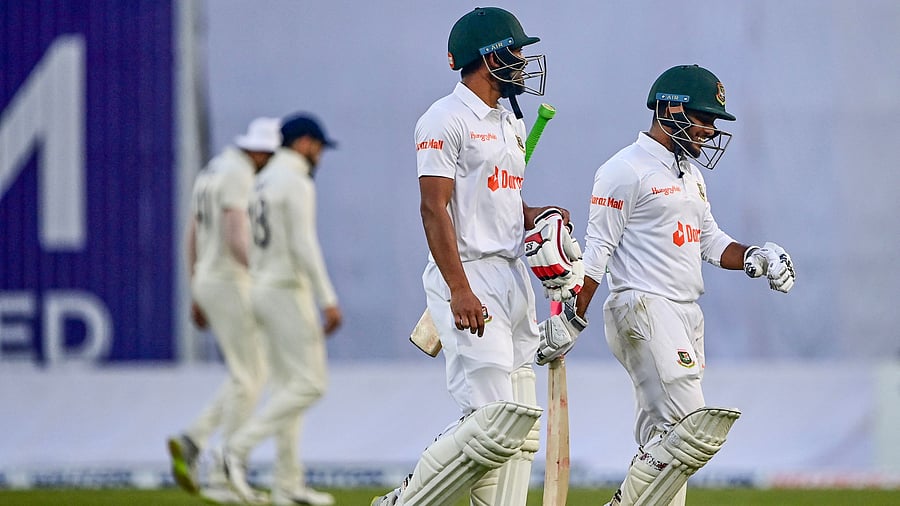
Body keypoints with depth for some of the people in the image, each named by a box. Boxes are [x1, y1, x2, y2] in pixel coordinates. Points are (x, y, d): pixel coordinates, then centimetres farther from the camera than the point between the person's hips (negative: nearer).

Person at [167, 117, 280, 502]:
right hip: (231, 284, -10)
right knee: (247, 380, -4)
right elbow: (237, 241, -26)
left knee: (252, 375, 15)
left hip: (207, 283, 10)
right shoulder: (239, 176, -16)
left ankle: (191, 444, 3)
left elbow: (192, 240, 20)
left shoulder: (211, 173, 16)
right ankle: (225, 478, -4)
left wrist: (197, 297, 23)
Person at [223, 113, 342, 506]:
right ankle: (239, 447, -18)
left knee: (287, 387, 10)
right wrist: (328, 300, -22)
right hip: (288, 292, -10)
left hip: (263, 292, 10)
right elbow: (304, 246, -22)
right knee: (309, 384, -9)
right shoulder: (296, 183, -13)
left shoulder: (263, 183, 17)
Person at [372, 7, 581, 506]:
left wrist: (540, 216, 5)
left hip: (512, 277, 9)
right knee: (496, 422, -16)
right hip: (467, 280, -9)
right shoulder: (446, 120, -10)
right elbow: (434, 208, -16)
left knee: (519, 427, 5)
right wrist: (461, 291, -23)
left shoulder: (510, 123, 19)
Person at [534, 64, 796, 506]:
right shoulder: (625, 171, -8)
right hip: (644, 313, -9)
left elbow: (709, 241, 23)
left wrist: (754, 258, 4)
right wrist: (571, 320, -14)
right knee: (690, 431, -18)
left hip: (687, 316, 9)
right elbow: (596, 251, -11)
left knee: (663, 442, 6)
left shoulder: (690, 173, 20)